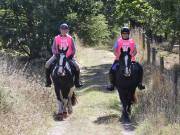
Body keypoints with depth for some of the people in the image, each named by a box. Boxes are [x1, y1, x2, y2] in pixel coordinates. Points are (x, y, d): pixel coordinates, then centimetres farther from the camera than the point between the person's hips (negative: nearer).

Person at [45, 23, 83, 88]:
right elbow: (53, 48, -1)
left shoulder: (70, 38, 0)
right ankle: (48, 81, -4)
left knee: (77, 67, -19)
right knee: (47, 65, -19)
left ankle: (77, 82, 3)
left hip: (68, 57, 0)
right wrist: (56, 54, -16)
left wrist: (71, 56, -11)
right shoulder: (57, 38, -1)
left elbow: (73, 49, 2)